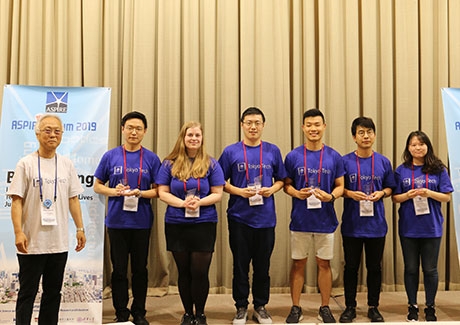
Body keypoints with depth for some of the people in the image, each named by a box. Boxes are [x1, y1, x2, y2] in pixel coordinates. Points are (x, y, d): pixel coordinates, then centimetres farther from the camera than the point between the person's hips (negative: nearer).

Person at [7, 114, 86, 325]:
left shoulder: (66, 164, 8)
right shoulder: (26, 164, -3)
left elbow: (73, 199, 11)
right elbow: (16, 200, -7)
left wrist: (80, 229, 6)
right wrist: (18, 232, -16)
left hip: (59, 242, 4)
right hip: (32, 242, -4)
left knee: (53, 293, 13)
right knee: (27, 293, 4)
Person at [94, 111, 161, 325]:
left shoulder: (151, 159, 2)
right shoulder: (110, 156, 3)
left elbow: (158, 190, 2)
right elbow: (97, 186, 7)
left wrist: (140, 193, -16)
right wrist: (114, 191, -13)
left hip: (142, 222, 0)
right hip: (117, 221, 0)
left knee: (140, 269, 10)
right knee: (119, 270, 7)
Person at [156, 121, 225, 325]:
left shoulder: (210, 164, 2)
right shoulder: (170, 164, 4)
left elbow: (217, 194, 0)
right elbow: (163, 193, 1)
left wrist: (199, 202, -18)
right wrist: (182, 203, -16)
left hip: (204, 224, -1)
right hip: (176, 224, 1)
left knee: (200, 271, 1)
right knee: (184, 271, 10)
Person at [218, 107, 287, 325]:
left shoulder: (273, 151, 5)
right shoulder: (231, 152, 0)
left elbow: (281, 180, 11)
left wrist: (272, 189, -9)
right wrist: (239, 191, -14)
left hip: (265, 218, 1)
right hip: (239, 217, -1)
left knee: (262, 265, 10)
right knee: (240, 264, 8)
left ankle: (260, 307, 24)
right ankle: (241, 307, 22)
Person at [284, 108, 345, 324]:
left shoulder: (334, 157, 1)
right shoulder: (293, 156, -1)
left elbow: (340, 186, 5)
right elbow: (286, 184, 4)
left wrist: (331, 196, -16)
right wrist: (297, 193, -16)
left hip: (325, 219, 1)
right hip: (300, 220, 0)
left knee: (324, 263, 10)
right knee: (298, 263, 8)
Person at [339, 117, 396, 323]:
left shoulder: (383, 162, 2)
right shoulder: (345, 161, -4)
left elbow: (390, 188, 10)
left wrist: (381, 193, -11)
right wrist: (350, 193, -17)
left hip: (376, 224, 2)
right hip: (352, 224, -1)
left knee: (374, 267, 11)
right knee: (351, 267, 8)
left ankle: (373, 307, 24)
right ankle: (350, 307, 21)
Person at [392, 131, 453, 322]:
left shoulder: (438, 169, -1)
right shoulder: (401, 170, 2)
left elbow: (447, 197, 0)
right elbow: (395, 198, 4)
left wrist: (429, 193, -18)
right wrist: (408, 195, -15)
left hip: (431, 227, -1)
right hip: (408, 227, 1)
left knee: (430, 269, 7)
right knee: (411, 268, 10)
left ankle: (430, 308, 21)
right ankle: (412, 307, 22)